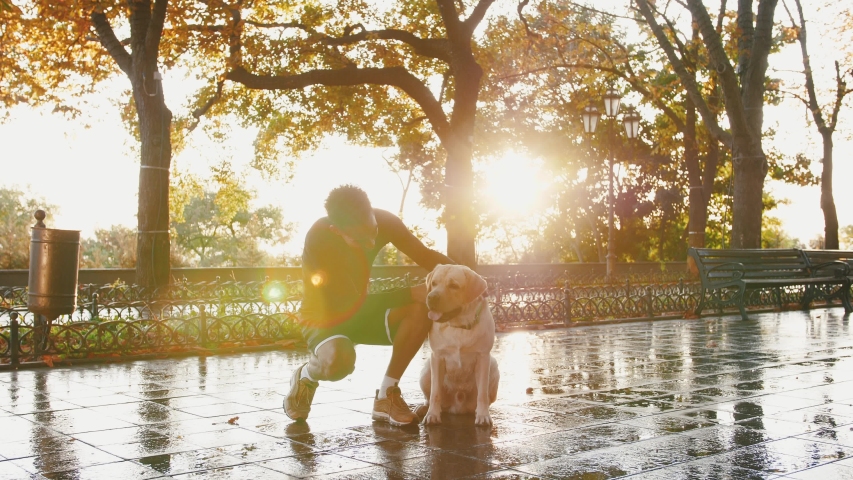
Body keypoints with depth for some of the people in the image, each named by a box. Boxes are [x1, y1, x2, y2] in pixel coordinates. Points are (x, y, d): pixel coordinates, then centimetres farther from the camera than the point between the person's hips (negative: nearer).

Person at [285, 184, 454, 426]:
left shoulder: (383, 221, -18)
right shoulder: (318, 239, -32)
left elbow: (425, 255, -6)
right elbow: (350, 302, -30)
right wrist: (411, 293, -30)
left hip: (359, 311, 5)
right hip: (324, 318, -5)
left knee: (422, 309, -23)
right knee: (339, 360, -40)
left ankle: (387, 396, -9)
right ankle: (305, 377, 0)